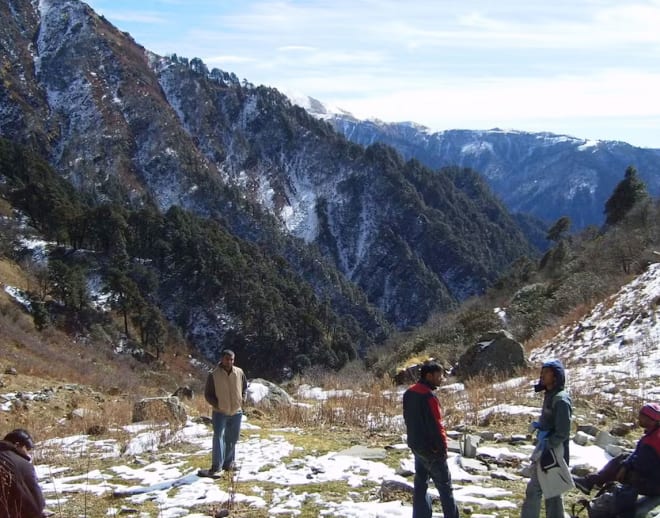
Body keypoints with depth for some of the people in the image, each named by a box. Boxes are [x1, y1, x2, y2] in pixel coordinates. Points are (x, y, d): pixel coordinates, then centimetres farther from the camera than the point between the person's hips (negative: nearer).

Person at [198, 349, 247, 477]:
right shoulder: (213, 375, -13)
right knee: (218, 437, -15)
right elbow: (208, 394, -6)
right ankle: (216, 467, -18)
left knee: (232, 439, 12)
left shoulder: (239, 373, -2)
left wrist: (242, 399, 5)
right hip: (220, 412, -4)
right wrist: (217, 405, -13)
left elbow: (244, 386, 16)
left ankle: (228, 463, 27)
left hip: (236, 412, 4)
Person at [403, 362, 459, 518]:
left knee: (420, 483, 13)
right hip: (431, 448, -8)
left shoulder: (408, 394, 7)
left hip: (416, 445, 8)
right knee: (445, 486, 2)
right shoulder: (428, 396, -22)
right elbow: (436, 425, -21)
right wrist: (442, 446, -12)